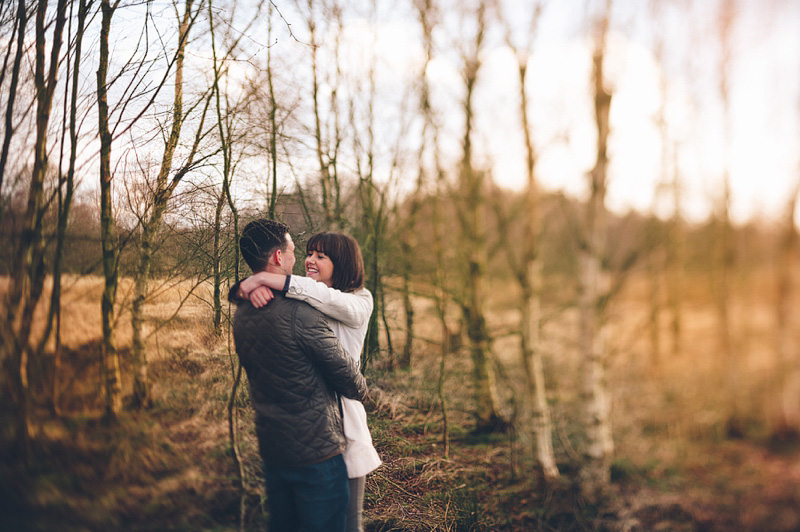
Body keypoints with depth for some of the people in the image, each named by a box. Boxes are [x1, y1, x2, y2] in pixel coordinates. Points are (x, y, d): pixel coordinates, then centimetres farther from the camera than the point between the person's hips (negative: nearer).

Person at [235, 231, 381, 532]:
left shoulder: (360, 300, -3)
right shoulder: (299, 300, 7)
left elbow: (331, 300, -24)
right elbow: (243, 290, 1)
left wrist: (268, 279, -27)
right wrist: (252, 287, -24)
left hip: (340, 416, -3)